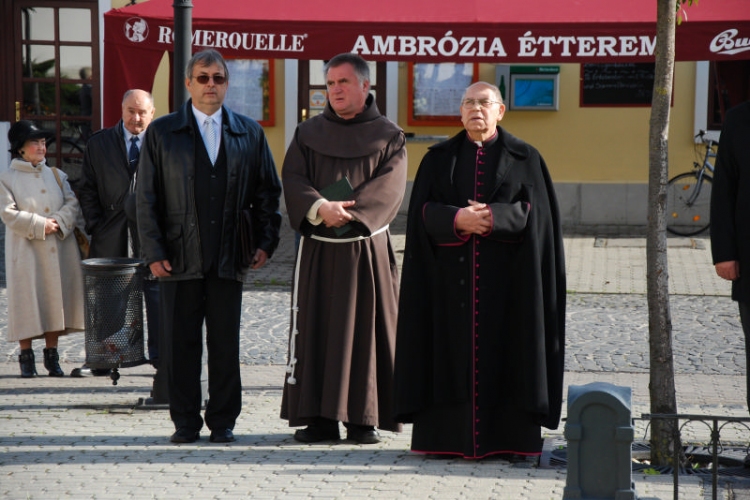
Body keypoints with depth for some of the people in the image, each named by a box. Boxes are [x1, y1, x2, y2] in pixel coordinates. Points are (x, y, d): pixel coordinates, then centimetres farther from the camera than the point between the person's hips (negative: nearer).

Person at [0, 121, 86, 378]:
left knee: (56, 296, 3)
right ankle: (26, 356, 5)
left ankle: (51, 354, 12)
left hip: (58, 250, 4)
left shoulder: (57, 175, 14)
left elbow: (72, 204, 5)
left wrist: (58, 223, -13)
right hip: (26, 250, -4)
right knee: (27, 298, -3)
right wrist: (40, 225, -14)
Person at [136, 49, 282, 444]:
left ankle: (223, 420, 13)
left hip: (229, 259, 1)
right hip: (179, 259, -1)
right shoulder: (162, 133, 6)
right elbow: (146, 197, 3)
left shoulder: (250, 133, 11)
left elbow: (268, 192, 13)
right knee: (181, 344, 3)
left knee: (226, 344, 4)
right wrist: (154, 252, -5)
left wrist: (266, 242, 1)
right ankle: (185, 421, 12)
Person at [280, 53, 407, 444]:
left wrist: (347, 214, -21)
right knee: (315, 330, 0)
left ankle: (364, 417, 4)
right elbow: (293, 180, -2)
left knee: (366, 329, -1)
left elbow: (387, 189, -8)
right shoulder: (308, 134, 11)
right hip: (317, 250, 2)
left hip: (367, 249, -2)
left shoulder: (388, 137, 5)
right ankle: (317, 416, 5)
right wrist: (320, 208, -22)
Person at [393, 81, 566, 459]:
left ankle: (508, 438, 1)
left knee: (505, 351, -2)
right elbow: (422, 211, 1)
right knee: (453, 352, -1)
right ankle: (447, 436, 3)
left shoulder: (524, 158, 7)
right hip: (451, 276, 1)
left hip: (506, 277, -1)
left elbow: (534, 211, -4)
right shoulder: (439, 159, 11)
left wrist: (492, 217, -19)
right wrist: (457, 219, -18)